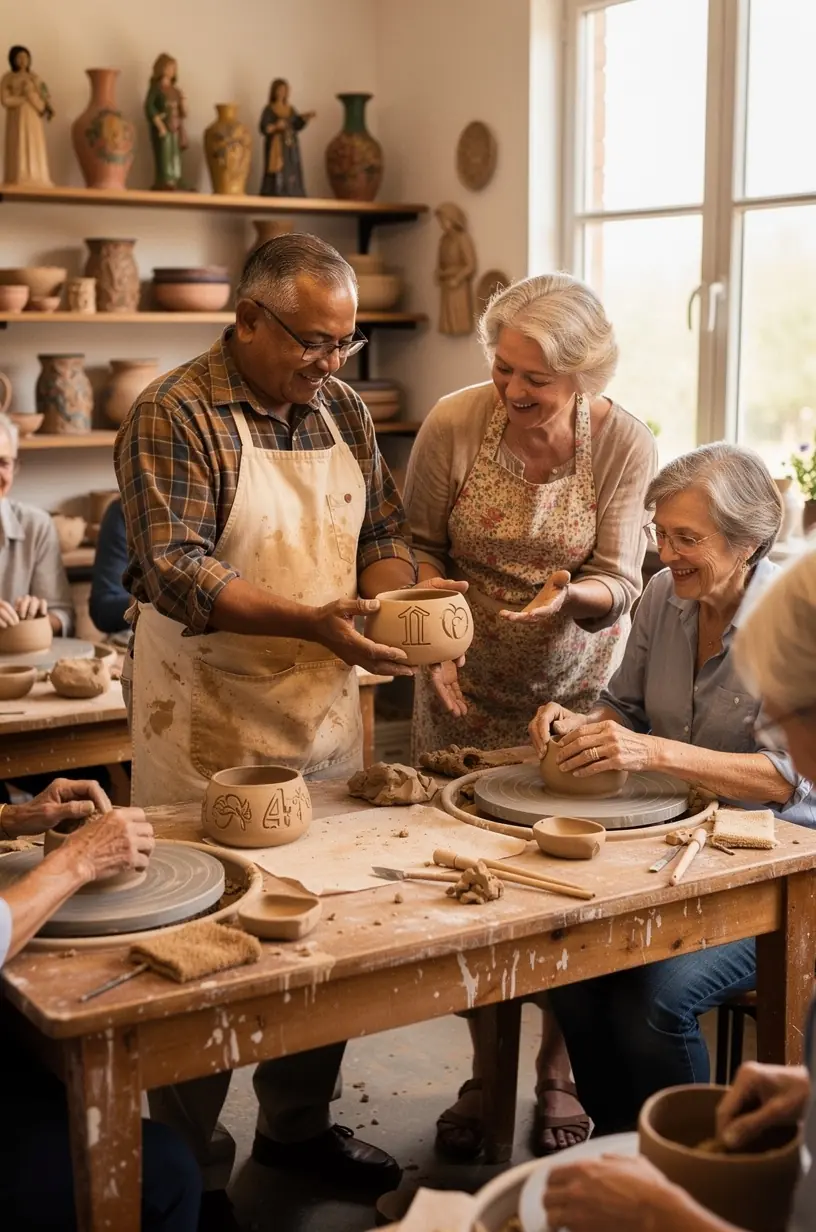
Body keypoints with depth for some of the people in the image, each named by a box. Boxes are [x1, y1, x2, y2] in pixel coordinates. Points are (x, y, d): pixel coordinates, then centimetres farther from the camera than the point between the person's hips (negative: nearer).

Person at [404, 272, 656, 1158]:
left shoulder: (625, 444, -15)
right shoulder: (453, 425, -15)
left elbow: (618, 586, -12)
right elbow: (421, 547, -1)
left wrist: (569, 596, -34)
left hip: (576, 688, 0)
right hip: (469, 689, 1)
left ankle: (558, 1076, 25)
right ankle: (485, 1073, 26)